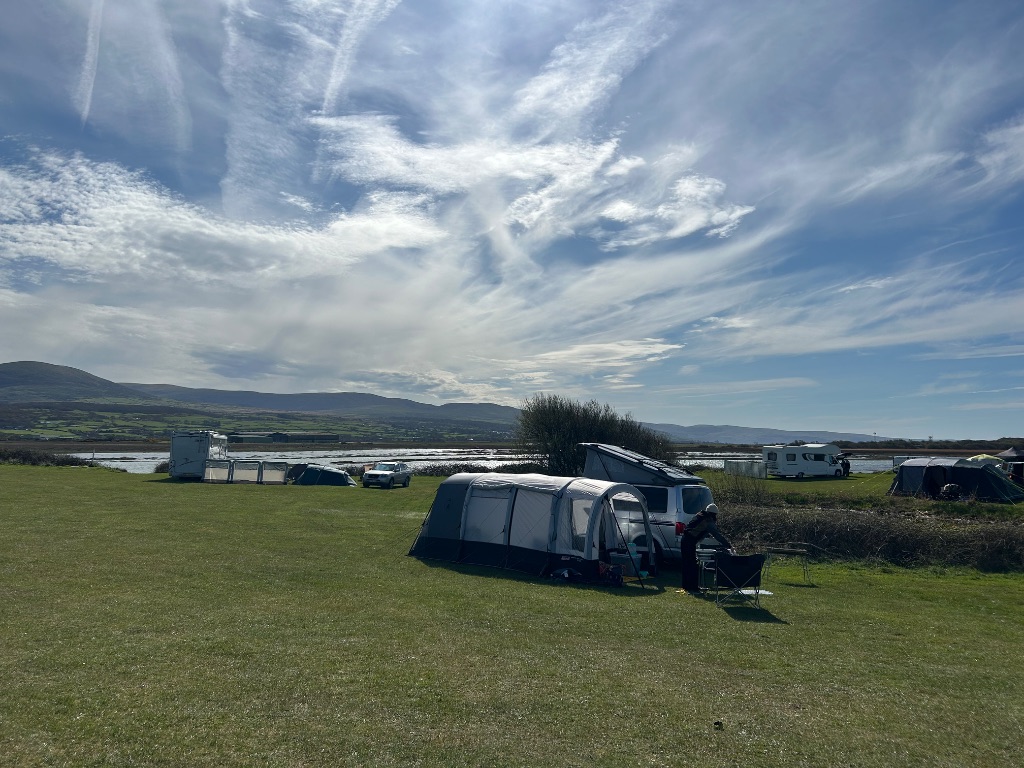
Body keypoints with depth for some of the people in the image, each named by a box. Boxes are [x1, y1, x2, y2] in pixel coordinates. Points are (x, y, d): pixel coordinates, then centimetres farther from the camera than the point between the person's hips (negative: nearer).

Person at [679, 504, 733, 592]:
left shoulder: (701, 516, 17)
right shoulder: (708, 521, -10)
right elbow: (717, 535, -11)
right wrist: (729, 546, -6)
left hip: (684, 539, 10)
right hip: (690, 542, -10)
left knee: (686, 564, 15)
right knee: (693, 565, -5)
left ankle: (686, 586, 23)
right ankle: (693, 587, -2)